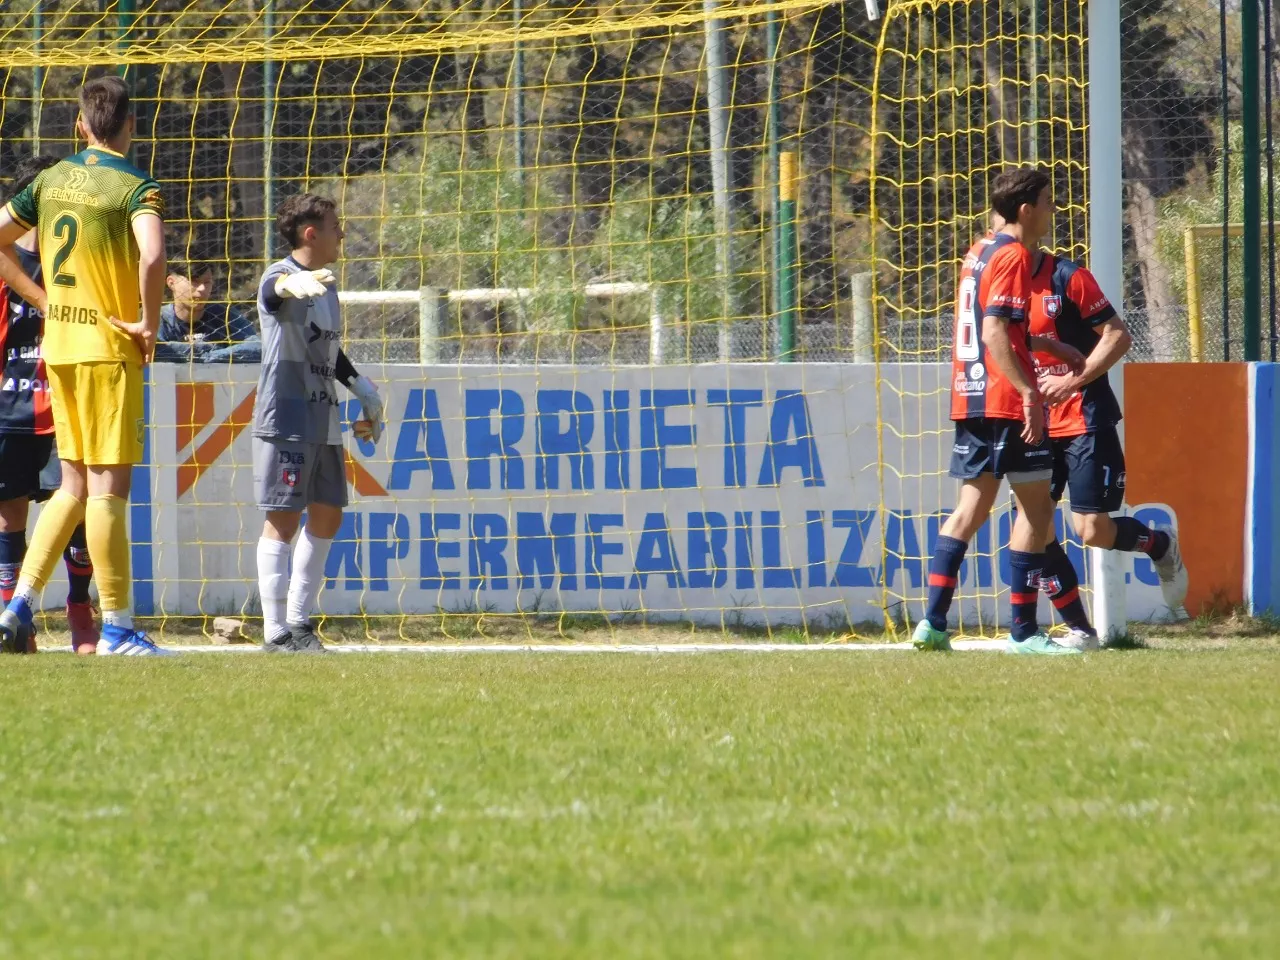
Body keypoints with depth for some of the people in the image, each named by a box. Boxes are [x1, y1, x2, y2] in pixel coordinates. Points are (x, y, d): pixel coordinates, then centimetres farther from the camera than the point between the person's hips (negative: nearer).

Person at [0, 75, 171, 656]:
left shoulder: (49, 182, 8)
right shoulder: (136, 188, -11)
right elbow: (152, 255, -28)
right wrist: (149, 322, -15)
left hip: (59, 345, 6)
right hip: (110, 348, -6)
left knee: (75, 485, 15)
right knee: (109, 487, -4)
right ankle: (116, 629, -2)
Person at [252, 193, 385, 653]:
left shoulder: (325, 286, 16)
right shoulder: (280, 278, -11)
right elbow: (279, 287, -38)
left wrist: (365, 392, 27)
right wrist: (297, 284, -61)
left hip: (324, 421, 9)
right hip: (285, 420, -9)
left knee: (327, 516, 12)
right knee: (283, 519, -9)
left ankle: (300, 622, 22)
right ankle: (276, 633, -8)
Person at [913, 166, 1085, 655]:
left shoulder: (982, 251, 17)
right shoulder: (1012, 256, -11)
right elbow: (994, 333, -20)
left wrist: (1051, 347, 30)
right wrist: (1029, 392, -24)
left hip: (969, 396, 9)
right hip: (1005, 399, -9)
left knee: (971, 508, 9)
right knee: (1036, 505, -1)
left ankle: (933, 622, 1)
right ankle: (1023, 630, -1)